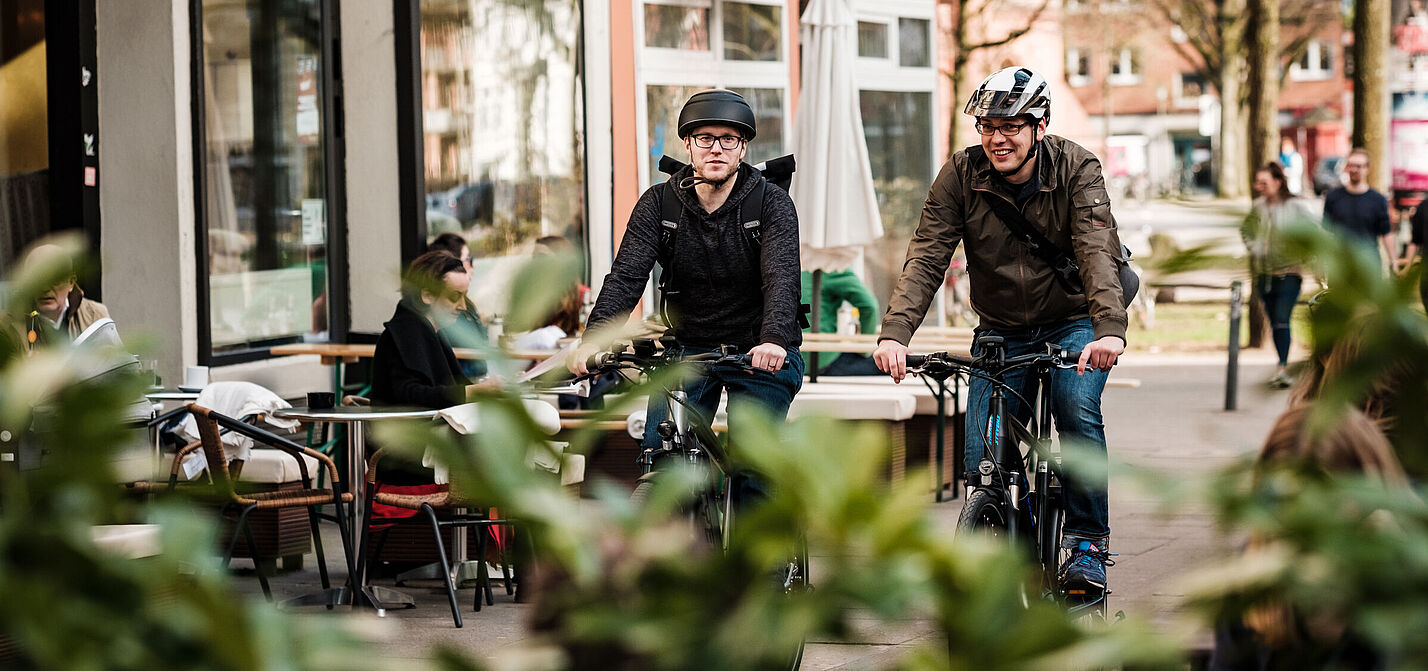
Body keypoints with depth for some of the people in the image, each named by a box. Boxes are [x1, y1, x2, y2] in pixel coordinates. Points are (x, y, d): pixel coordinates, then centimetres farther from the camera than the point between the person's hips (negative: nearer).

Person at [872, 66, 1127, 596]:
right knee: (982, 458, -9)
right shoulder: (962, 174, -11)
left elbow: (1098, 250, -29)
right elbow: (926, 258, -18)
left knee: (1077, 409, -28)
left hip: (1073, 322, -2)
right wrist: (894, 332, -34)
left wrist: (1109, 329, -46)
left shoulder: (1077, 169, -16)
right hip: (1001, 332, 2)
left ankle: (1087, 542, -15)